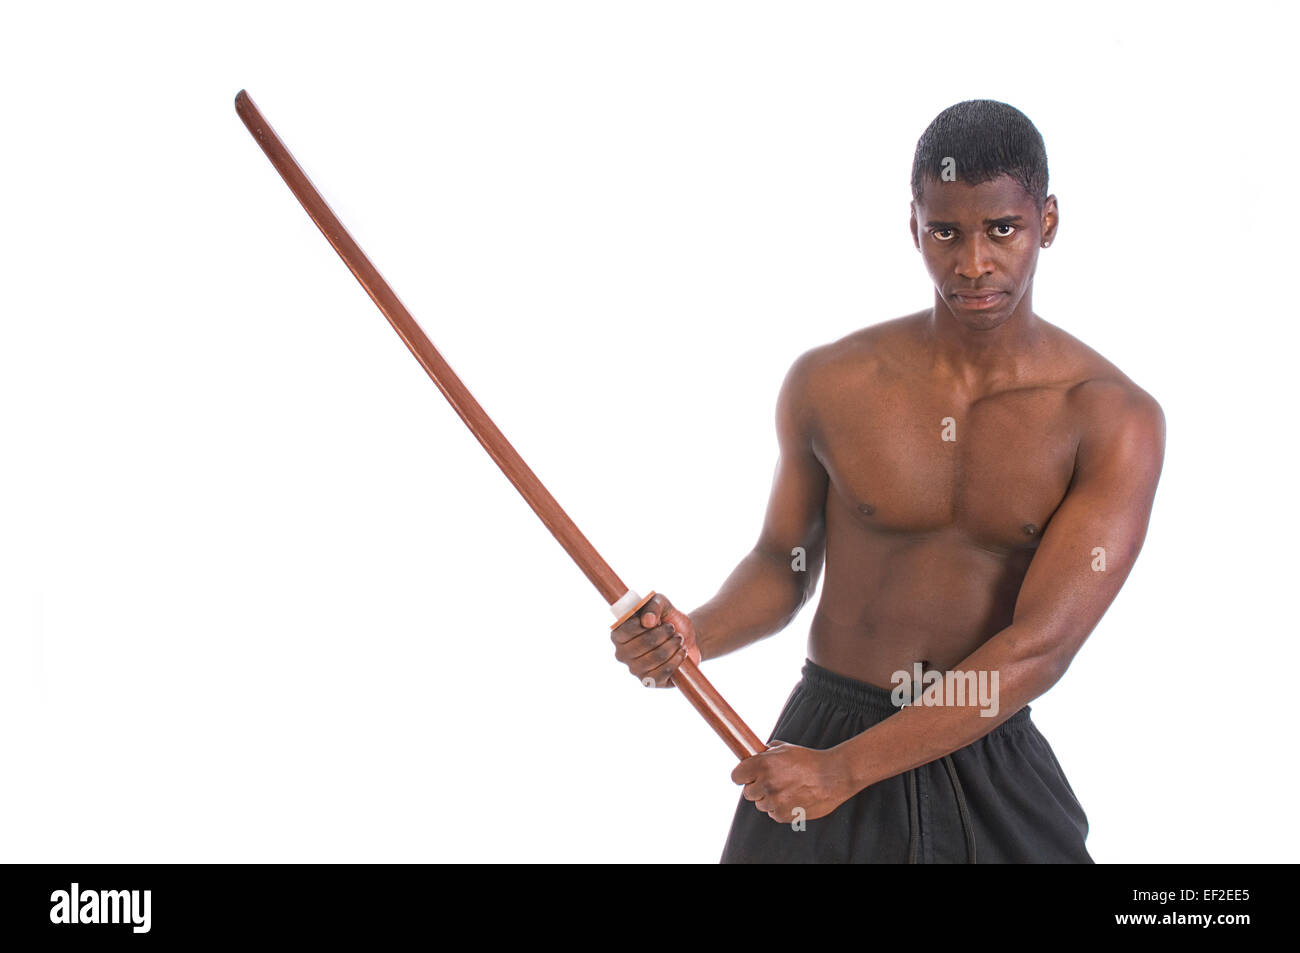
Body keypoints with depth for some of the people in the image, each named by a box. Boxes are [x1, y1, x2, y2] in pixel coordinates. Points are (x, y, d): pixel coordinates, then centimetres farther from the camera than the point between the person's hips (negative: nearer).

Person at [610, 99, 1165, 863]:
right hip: (821, 730, 1)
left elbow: (1040, 648, -18)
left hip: (996, 772, -1)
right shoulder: (827, 384, -5)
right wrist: (691, 637, -14)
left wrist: (842, 769, -22)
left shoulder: (1115, 420, -13)